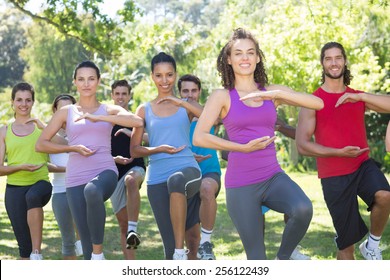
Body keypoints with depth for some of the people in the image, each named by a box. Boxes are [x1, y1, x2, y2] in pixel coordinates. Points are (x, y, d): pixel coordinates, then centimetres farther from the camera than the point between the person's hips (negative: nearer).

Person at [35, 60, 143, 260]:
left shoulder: (109, 110, 9)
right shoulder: (65, 113, 12)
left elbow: (137, 122, -11)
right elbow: (40, 145, 9)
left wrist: (98, 118, -16)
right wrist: (72, 148, -5)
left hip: (105, 171, -2)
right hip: (76, 179, 2)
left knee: (92, 191, -39)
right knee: (86, 241, -4)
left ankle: (99, 252, -24)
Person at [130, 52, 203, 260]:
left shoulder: (186, 105, 11)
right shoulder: (144, 110, 13)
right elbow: (134, 150, 10)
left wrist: (182, 102, -15)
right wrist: (159, 149, -8)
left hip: (187, 168, -2)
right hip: (157, 178, 2)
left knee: (176, 181, -39)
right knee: (170, 244, -4)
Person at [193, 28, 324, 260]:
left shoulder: (272, 92, 10)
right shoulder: (223, 96, 1)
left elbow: (318, 103, -2)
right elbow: (199, 137, -12)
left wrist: (277, 94, -14)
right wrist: (244, 147, -14)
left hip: (273, 177, 2)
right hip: (241, 184, -2)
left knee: (303, 209, -28)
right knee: (257, 257, -1)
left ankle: (284, 257, -2)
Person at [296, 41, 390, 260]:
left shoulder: (357, 97, 7)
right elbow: (302, 145, -10)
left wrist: (360, 96, -20)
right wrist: (339, 152, -20)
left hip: (363, 166, 3)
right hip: (334, 176, -2)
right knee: (347, 242, 2)